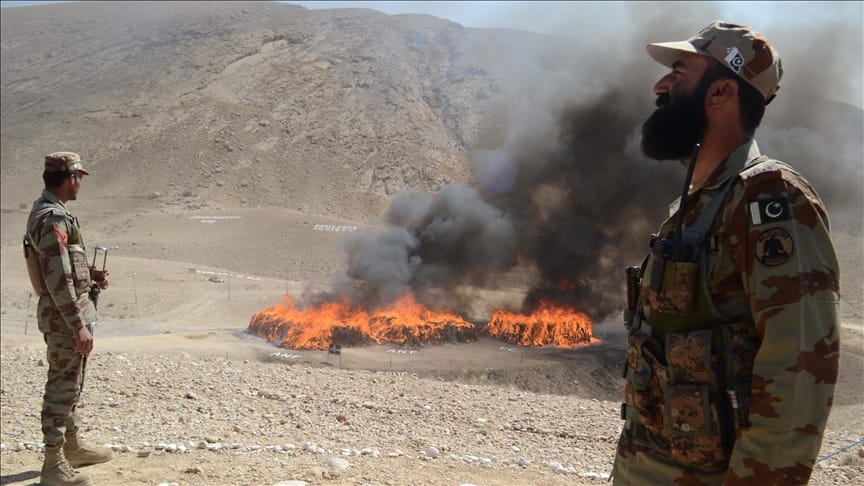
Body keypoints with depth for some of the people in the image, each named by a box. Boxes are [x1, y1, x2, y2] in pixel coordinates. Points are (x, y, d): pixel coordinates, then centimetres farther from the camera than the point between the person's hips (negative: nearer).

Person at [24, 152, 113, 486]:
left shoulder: (45, 211, 11)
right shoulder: (53, 219, -21)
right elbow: (58, 281, -25)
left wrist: (89, 274, 10)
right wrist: (79, 326, -23)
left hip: (66, 311, 10)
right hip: (64, 314, -10)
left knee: (70, 383, 20)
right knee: (62, 386, -1)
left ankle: (72, 447, 35)